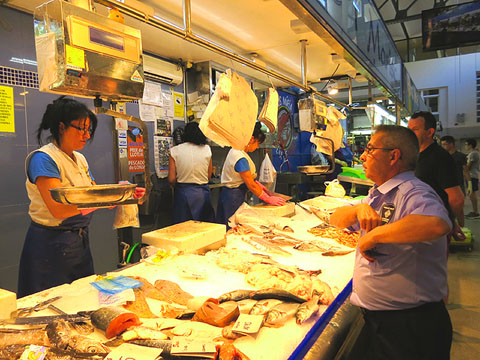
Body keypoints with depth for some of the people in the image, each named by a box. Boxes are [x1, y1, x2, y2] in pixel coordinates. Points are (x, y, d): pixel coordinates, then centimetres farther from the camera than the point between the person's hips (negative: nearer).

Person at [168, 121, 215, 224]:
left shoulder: (175, 151, -5)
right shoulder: (206, 149, -2)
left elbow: (171, 179, -5)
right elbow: (209, 176, 3)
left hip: (183, 193, 0)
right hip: (202, 193, 1)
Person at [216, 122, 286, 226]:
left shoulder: (235, 150, 8)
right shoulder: (241, 159, -23)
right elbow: (251, 186, -18)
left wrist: (258, 185, 14)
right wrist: (269, 199, -9)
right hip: (234, 197, -10)